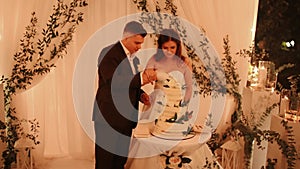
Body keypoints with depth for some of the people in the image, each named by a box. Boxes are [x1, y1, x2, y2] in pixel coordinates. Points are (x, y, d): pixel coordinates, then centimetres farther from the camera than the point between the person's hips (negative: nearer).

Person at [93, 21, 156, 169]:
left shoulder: (133, 57, 15)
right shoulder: (109, 53, -11)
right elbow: (113, 81, -26)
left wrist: (140, 94, 3)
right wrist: (142, 78, -32)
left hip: (125, 118, 8)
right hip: (110, 118, -8)